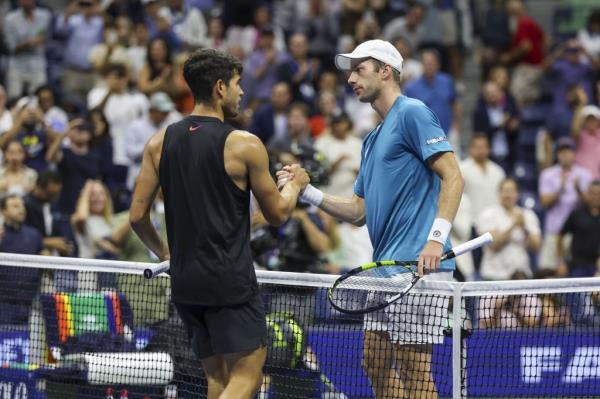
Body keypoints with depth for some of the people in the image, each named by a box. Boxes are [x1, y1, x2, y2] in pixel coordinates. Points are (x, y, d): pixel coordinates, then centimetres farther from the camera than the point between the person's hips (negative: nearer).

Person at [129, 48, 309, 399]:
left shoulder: (159, 143, 6)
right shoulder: (244, 145, -9)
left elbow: (138, 216, 6)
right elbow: (278, 213, 1)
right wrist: (295, 183, 22)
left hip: (184, 280, 6)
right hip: (231, 281, -6)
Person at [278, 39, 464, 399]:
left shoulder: (412, 113, -6)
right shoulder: (373, 139, 23)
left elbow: (453, 177, -14)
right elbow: (359, 211, 24)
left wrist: (437, 238, -25)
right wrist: (307, 191, 12)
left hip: (418, 264, -10)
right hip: (385, 265, 10)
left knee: (415, 368, -9)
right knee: (376, 365, 11)